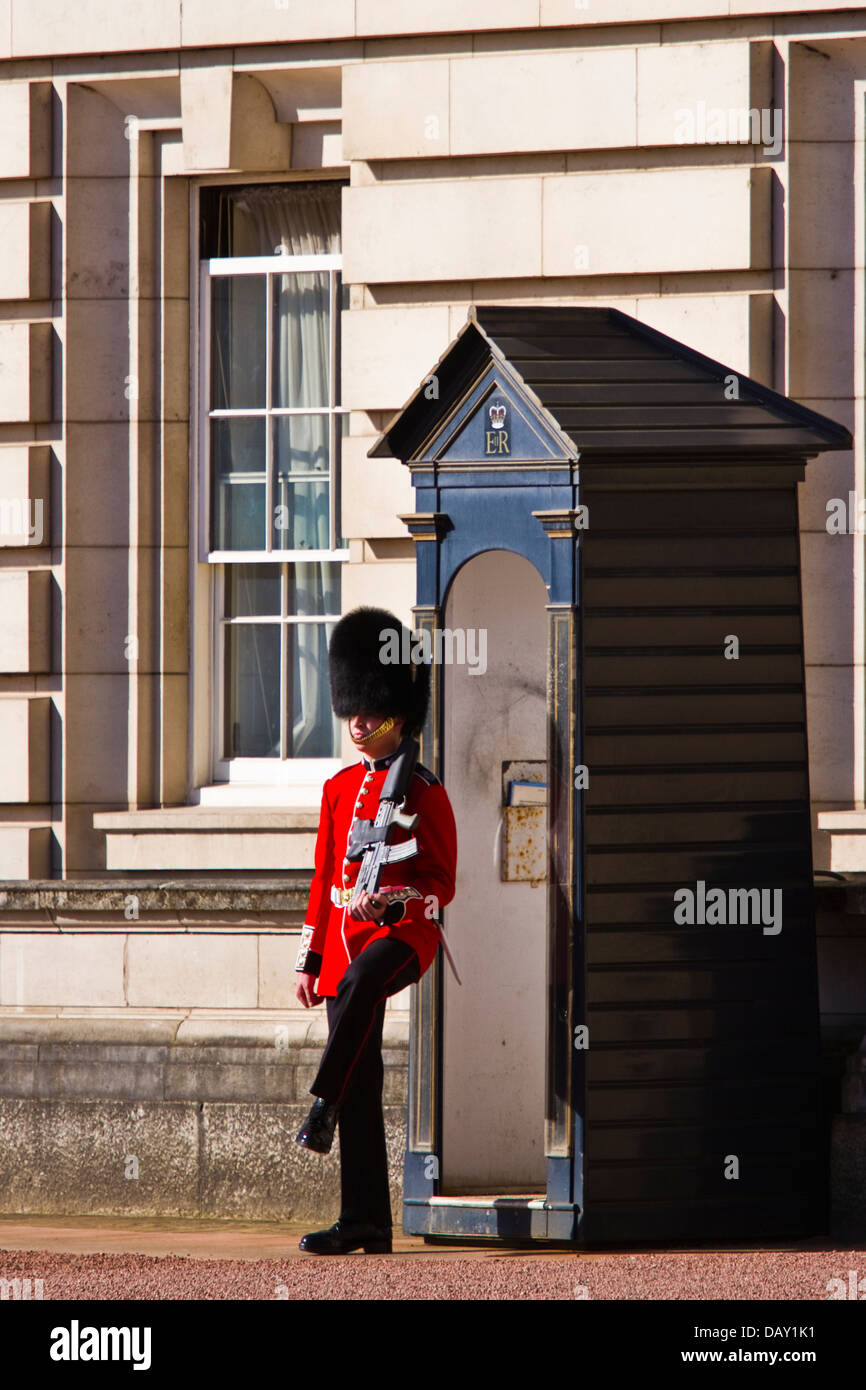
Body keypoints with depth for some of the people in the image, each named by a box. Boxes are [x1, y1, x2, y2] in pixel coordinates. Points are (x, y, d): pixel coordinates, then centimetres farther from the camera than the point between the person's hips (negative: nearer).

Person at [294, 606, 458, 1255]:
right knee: (362, 1080, 3)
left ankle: (323, 1104, -38)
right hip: (346, 935, 6)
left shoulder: (423, 790, -2)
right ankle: (365, 1222, 4)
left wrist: (391, 899, -24)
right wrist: (310, 959, 14)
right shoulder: (341, 788, 14)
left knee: (359, 980, -41)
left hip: (403, 931, -6)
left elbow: (442, 882, -5)